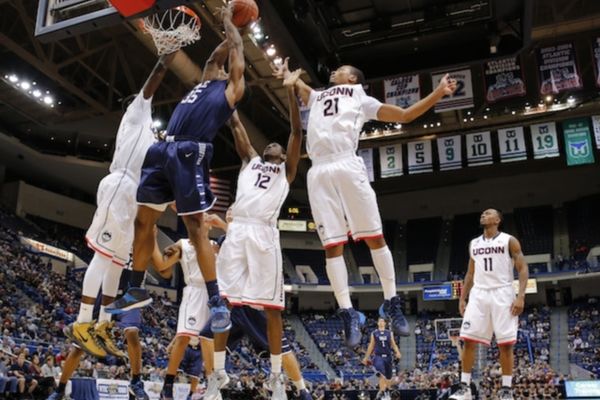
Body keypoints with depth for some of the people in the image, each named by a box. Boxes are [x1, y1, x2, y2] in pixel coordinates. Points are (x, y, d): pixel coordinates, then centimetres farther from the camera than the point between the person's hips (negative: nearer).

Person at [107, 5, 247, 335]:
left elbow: (237, 48, 20)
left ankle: (216, 301, -2)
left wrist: (228, 21, 34)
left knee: (195, 227, -10)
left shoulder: (231, 87, 12)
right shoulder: (206, 80, 29)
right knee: (142, 222, 9)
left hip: (190, 154, -7)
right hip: (163, 151, 8)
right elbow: (219, 52, 39)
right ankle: (136, 290, 21)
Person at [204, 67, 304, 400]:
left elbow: (296, 131, 10)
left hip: (264, 234, -3)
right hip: (236, 231, 3)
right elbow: (235, 125, 24)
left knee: (271, 306, -3)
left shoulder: (287, 169, 19)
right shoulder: (250, 160, 27)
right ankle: (219, 373, 10)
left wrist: (289, 90, 5)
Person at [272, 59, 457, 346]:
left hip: (347, 166, -3)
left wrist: (438, 93, 11)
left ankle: (391, 303, 3)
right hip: (318, 173, 3)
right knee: (332, 245, -5)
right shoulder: (317, 97, 35)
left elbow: (405, 115, 18)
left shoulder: (361, 99, 22)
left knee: (374, 236, -7)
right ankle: (348, 312, -3)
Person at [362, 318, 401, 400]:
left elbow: (393, 344, 5)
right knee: (382, 375, -24)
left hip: (388, 357, 2)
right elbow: (371, 346, 11)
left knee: (388, 376, 11)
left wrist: (397, 352, -14)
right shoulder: (374, 333, 5)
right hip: (378, 356, -2)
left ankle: (387, 391, 34)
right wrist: (366, 357, 12)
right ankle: (382, 392, -23)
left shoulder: (389, 333, 8)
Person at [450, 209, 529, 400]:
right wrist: (462, 298, 13)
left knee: (505, 343, -3)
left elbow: (523, 269, -3)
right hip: (478, 295, 4)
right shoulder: (474, 244, 16)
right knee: (468, 340, -4)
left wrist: (521, 296, -15)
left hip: (502, 294, -4)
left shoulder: (509, 241, 1)